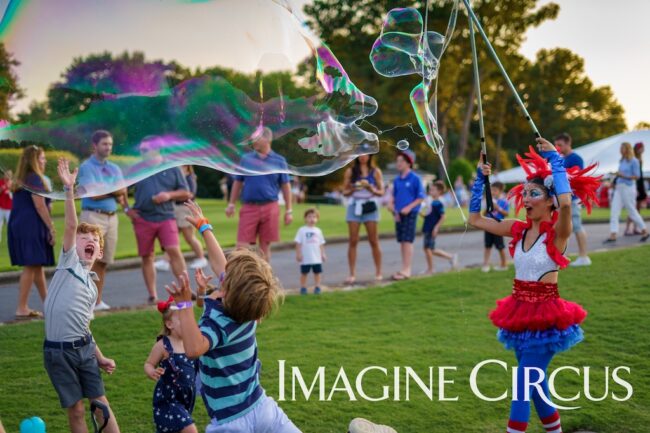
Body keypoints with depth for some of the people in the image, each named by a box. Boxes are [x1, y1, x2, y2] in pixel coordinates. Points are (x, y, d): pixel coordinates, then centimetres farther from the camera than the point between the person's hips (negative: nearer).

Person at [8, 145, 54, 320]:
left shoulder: (21, 179, 18)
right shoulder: (35, 178, -10)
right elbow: (40, 206, -15)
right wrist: (51, 228, -12)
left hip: (18, 225, 9)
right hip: (31, 226, -9)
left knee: (37, 265, 14)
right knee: (31, 266, -6)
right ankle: (21, 309, -5)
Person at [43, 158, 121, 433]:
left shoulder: (92, 284, 14)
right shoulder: (68, 261, -2)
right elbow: (71, 225, -16)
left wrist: (99, 357, 15)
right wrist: (69, 190, -25)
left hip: (84, 348, 5)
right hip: (58, 351, -5)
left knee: (101, 403, 9)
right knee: (76, 410, 5)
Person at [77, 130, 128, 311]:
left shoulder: (115, 169, 17)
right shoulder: (86, 167, -1)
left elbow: (122, 191, 4)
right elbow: (94, 194, -12)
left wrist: (103, 191, -10)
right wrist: (113, 191, 0)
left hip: (112, 217, 6)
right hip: (93, 216, -6)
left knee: (103, 262, 7)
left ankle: (98, 300, 11)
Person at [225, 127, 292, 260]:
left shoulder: (279, 161, 5)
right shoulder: (246, 159, 7)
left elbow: (285, 186, 7)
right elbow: (238, 183, 14)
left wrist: (289, 210, 4)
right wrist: (231, 204, 9)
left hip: (269, 208, 0)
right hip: (249, 207, 0)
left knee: (265, 246, 6)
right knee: (242, 246, -6)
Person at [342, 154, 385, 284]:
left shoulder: (375, 172, 5)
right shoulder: (350, 171, 7)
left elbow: (381, 192, 4)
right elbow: (345, 192, 8)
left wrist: (370, 188, -14)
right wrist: (352, 189, -13)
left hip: (370, 207, -1)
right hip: (354, 206, 1)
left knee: (374, 241, 1)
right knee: (353, 241, -2)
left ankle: (378, 273, 9)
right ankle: (352, 274, 0)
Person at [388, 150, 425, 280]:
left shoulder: (415, 178, -6)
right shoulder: (397, 180, 11)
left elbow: (421, 197, -7)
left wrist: (409, 207, -17)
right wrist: (391, 204, -1)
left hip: (410, 214, -6)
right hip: (398, 214, 6)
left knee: (407, 241, -8)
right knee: (401, 241, 8)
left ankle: (406, 270, -5)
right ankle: (404, 269, 14)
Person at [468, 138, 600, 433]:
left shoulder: (557, 233, -14)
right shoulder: (518, 229, 3)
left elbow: (566, 202, -36)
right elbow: (475, 219, 8)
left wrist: (554, 158, -26)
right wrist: (480, 179, 1)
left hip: (545, 315, -7)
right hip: (520, 312, 7)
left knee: (523, 384, -8)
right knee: (534, 382, 18)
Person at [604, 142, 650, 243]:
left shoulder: (634, 161, -8)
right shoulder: (622, 161, 14)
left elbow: (636, 176, -10)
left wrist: (623, 176, -20)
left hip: (628, 188, -7)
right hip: (619, 188, 7)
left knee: (632, 211, 1)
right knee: (614, 211, -2)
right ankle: (613, 235, -5)